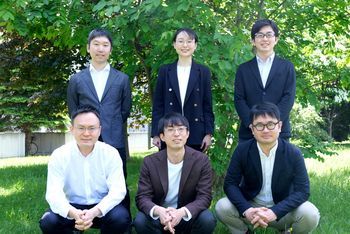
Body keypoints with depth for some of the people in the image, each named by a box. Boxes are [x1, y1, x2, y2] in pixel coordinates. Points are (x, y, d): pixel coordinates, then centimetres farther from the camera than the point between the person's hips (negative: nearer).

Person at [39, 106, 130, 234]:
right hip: (72, 207, 0)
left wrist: (94, 212, -35)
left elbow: (118, 191, -16)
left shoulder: (111, 153, -9)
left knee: (121, 218, -30)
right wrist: (73, 213, -39)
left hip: (102, 207, 0)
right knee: (48, 222, -28)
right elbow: (53, 193, -17)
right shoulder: (59, 155, -9)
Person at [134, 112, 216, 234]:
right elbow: (142, 197, -12)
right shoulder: (150, 162, -7)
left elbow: (204, 197, -14)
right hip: (159, 218, 0)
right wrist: (158, 211, -36)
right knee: (140, 221, -30)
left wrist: (182, 212, -35)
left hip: (188, 217, 0)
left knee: (208, 220, -29)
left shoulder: (201, 160, -9)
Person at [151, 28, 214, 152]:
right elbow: (157, 105, 6)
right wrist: (156, 134, 0)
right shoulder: (165, 71, 7)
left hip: (196, 136, 0)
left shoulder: (203, 71, 6)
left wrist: (208, 134, -2)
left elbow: (207, 106, 6)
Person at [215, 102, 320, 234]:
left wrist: (274, 212, -31)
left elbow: (303, 190, -17)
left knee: (310, 214, -28)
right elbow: (230, 184, -10)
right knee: (222, 207, -25)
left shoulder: (293, 153, -13)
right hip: (251, 207, 1)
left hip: (282, 210, 0)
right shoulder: (242, 150, -10)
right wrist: (246, 210, -29)